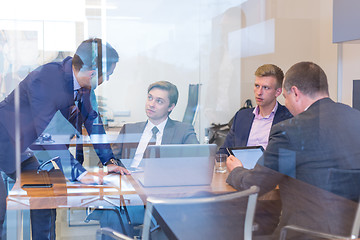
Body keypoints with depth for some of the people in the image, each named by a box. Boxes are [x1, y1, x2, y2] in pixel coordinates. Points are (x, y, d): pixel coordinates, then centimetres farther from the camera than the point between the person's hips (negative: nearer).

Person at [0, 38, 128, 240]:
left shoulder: (83, 83, -7)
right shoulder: (44, 79, -33)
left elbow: (91, 119, 5)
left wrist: (109, 160, 1)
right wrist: (79, 173, -35)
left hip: (22, 150, 8)